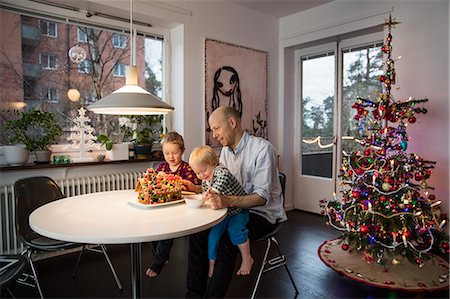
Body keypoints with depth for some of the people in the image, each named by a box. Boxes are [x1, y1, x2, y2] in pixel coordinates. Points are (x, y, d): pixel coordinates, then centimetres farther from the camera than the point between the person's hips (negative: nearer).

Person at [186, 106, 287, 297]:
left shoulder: (262, 148, -18)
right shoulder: (226, 150, 8)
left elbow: (262, 197, -24)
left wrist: (228, 201, -41)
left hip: (262, 214, -7)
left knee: (227, 240, -31)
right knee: (197, 231, -12)